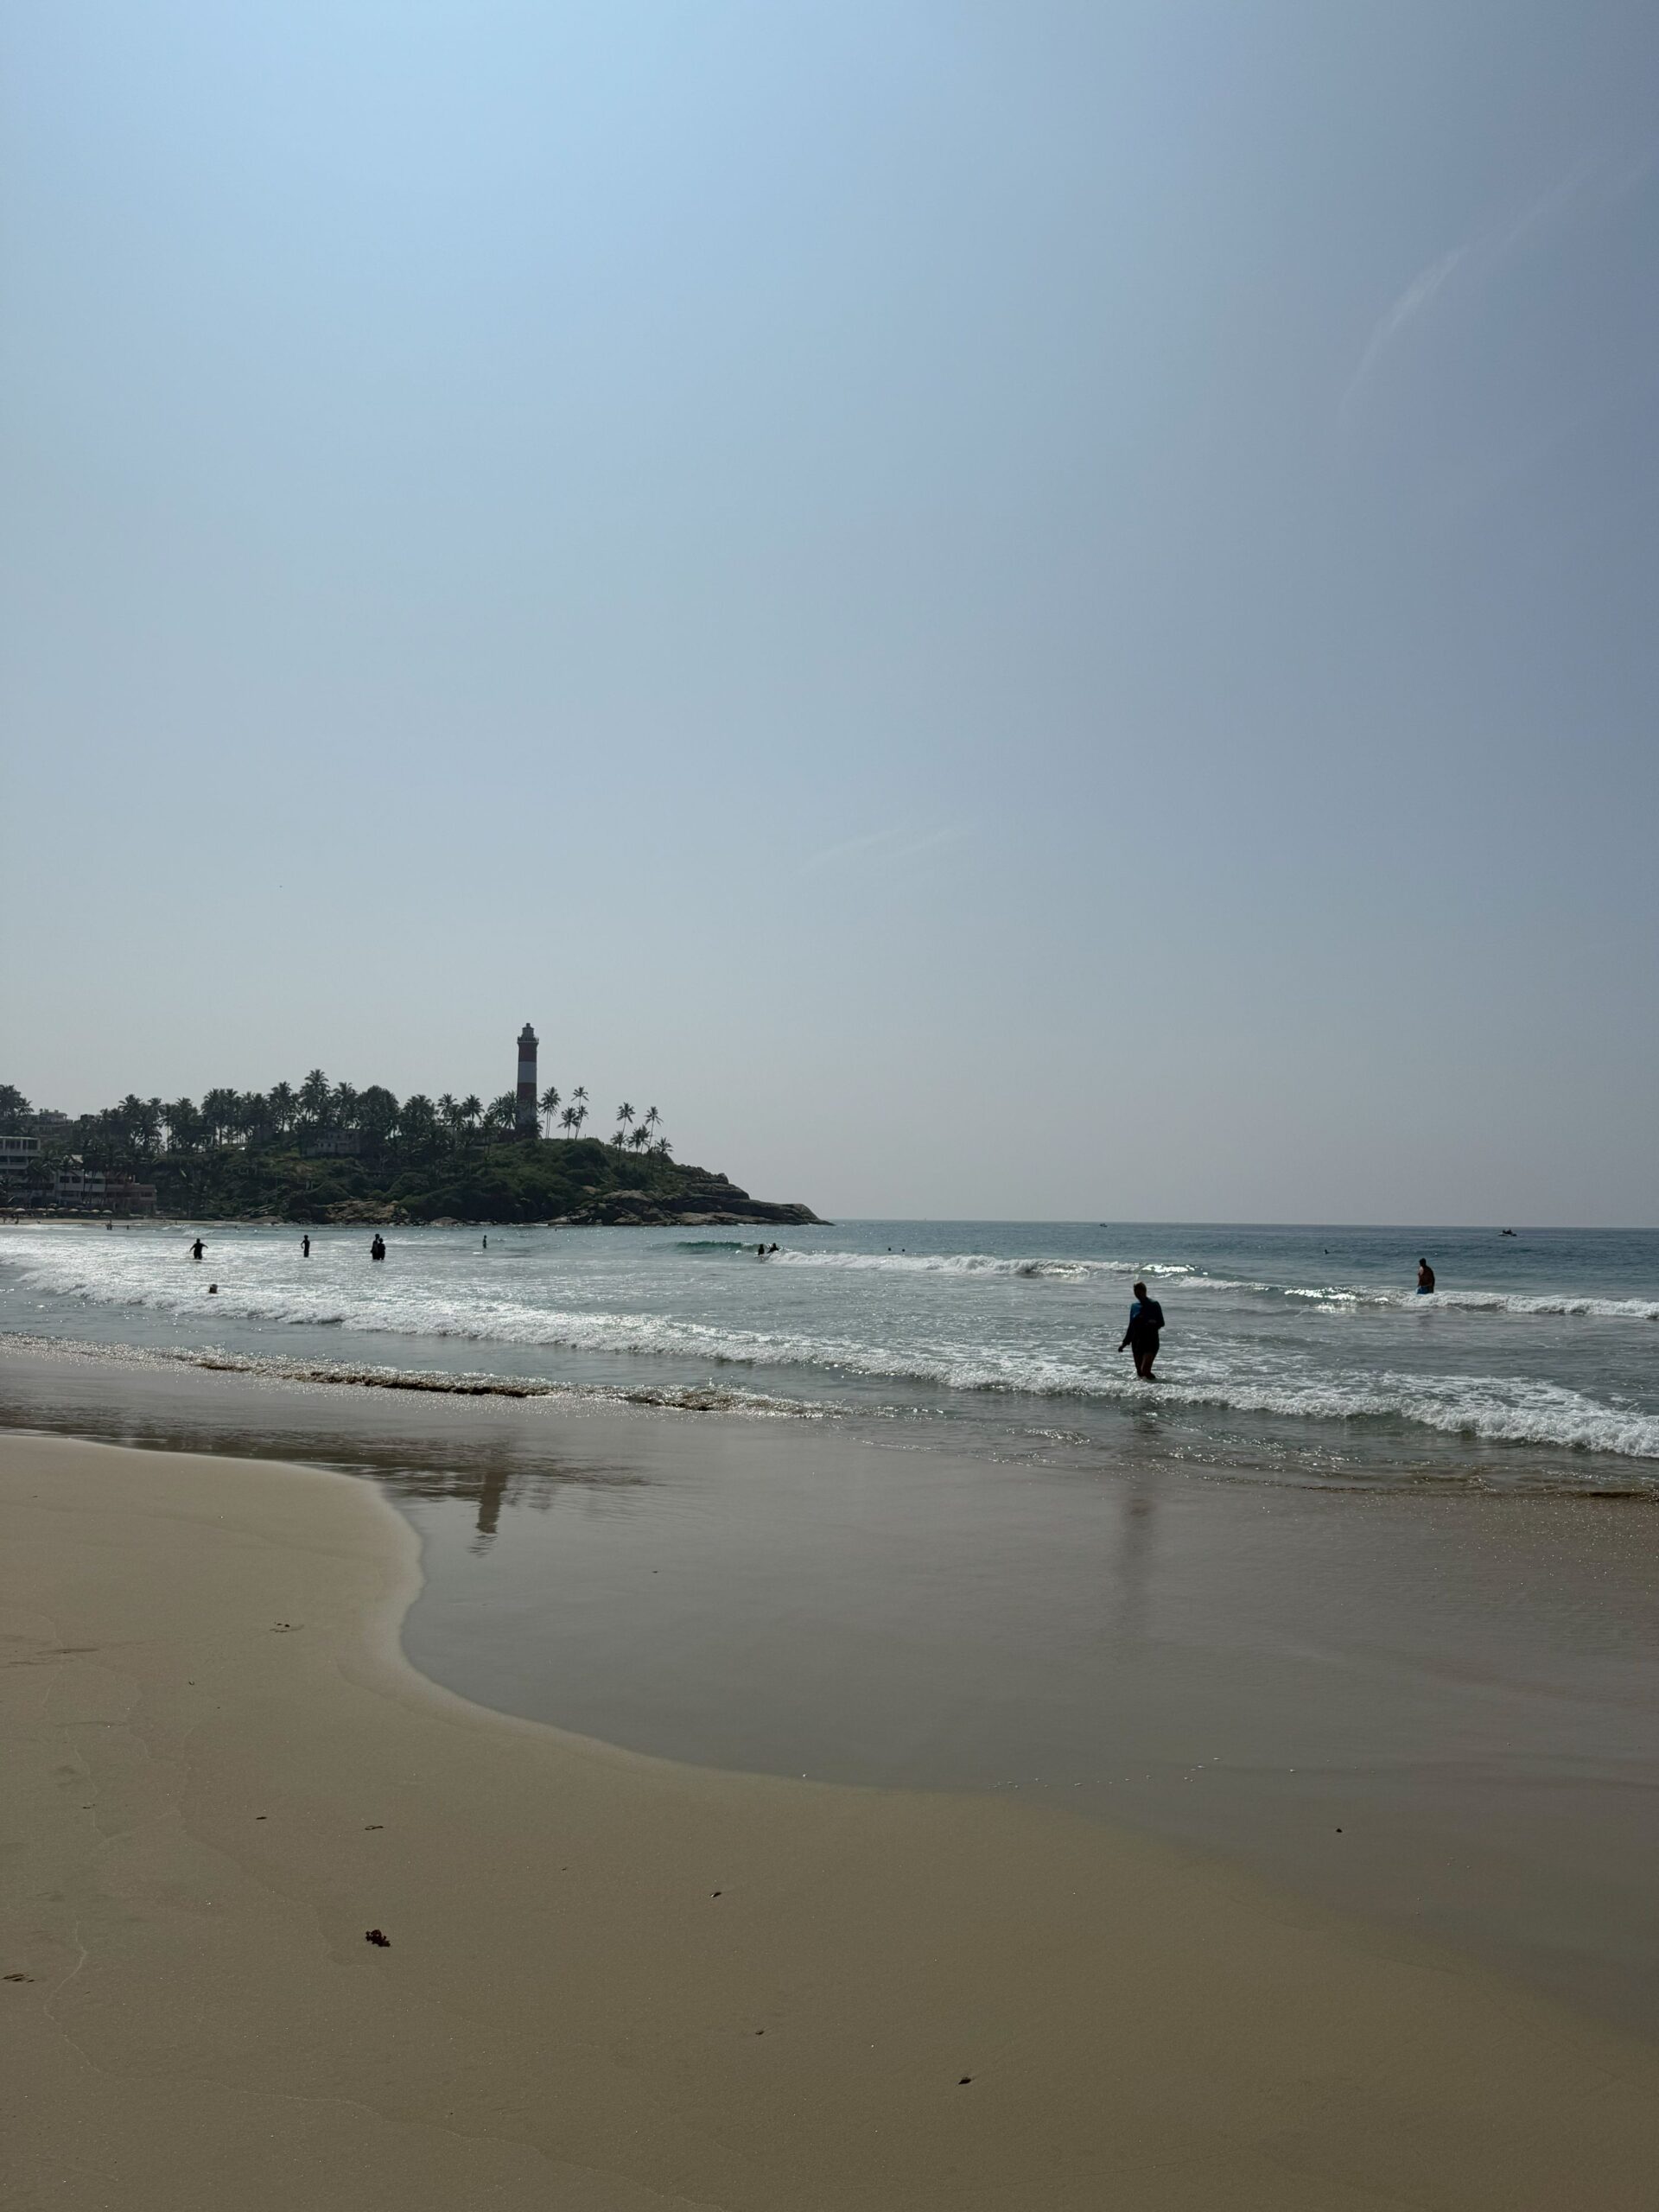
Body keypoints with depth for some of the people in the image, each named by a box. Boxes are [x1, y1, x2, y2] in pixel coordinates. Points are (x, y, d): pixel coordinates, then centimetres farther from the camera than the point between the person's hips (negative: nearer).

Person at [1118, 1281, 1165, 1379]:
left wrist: (1153, 1323, -26)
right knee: (1140, 1372, 6)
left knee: (1145, 1370, -18)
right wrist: (1125, 1343, 15)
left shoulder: (1154, 1305, -4)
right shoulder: (1134, 1306, 11)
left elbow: (1161, 1323, -5)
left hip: (1151, 1342, -6)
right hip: (1137, 1342, 6)